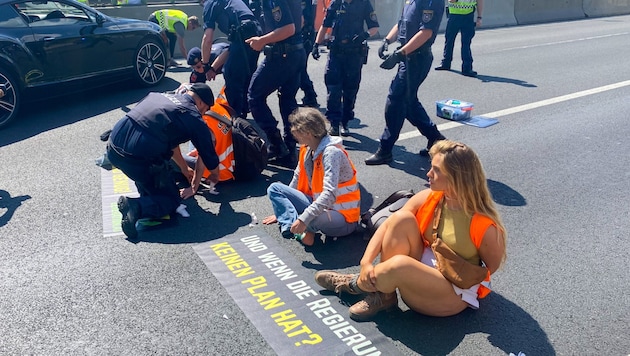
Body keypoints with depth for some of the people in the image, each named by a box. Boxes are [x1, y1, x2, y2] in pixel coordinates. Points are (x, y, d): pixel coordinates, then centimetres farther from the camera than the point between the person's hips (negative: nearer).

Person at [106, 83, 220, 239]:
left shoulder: (160, 95, 23)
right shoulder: (195, 120, 4)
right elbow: (209, 156, 15)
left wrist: (185, 169, 46)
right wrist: (215, 176, 38)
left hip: (112, 148, 7)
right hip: (139, 159, -7)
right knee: (172, 199, 15)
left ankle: (146, 194, 27)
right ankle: (138, 207, -11)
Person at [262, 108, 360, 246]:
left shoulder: (331, 152, -24)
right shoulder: (307, 149, 1)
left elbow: (329, 194, -33)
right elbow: (297, 181, 13)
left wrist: (304, 219, -39)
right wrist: (282, 210, 18)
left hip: (343, 218, -8)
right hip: (319, 206, 8)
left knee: (313, 218, -42)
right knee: (274, 188, 1)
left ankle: (307, 228, -5)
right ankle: (292, 227, -19)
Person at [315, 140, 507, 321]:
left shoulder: (483, 223, -22)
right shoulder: (427, 198, -9)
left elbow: (492, 266, -9)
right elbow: (386, 226, -10)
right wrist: (366, 262, -20)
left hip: (453, 295, -5)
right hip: (420, 270, 5)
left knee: (399, 264, -35)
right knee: (401, 218, -21)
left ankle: (354, 284, -2)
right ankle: (384, 294, -12)